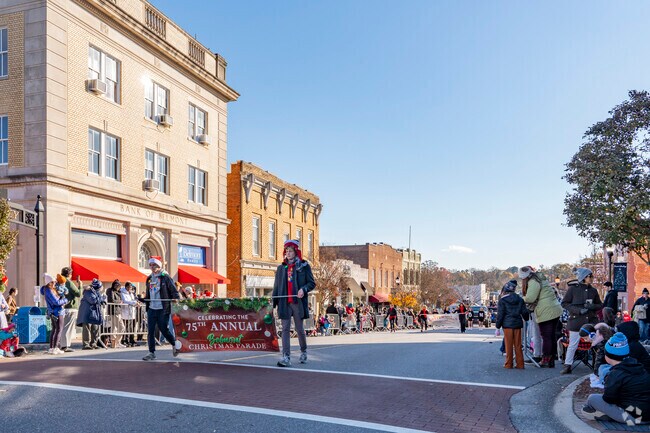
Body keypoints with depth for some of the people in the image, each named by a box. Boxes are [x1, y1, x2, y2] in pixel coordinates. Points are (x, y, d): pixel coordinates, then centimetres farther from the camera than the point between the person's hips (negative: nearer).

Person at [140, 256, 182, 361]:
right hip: (151, 309, 6)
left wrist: (176, 298, -25)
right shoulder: (149, 279, 14)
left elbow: (174, 290, -7)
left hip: (163, 309, -6)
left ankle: (175, 344, 25)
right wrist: (141, 299, 5)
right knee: (150, 331, 3)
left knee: (164, 330, 0)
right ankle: (151, 353, 12)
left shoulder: (165, 277, -5)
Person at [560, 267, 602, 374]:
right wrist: (578, 310, -15)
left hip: (591, 321, 4)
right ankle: (567, 366, 8)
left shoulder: (593, 290, 10)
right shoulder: (573, 289, -2)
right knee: (573, 344, -1)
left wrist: (592, 306, -7)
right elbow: (564, 303, -3)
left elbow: (600, 305, 16)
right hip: (576, 320, -4)